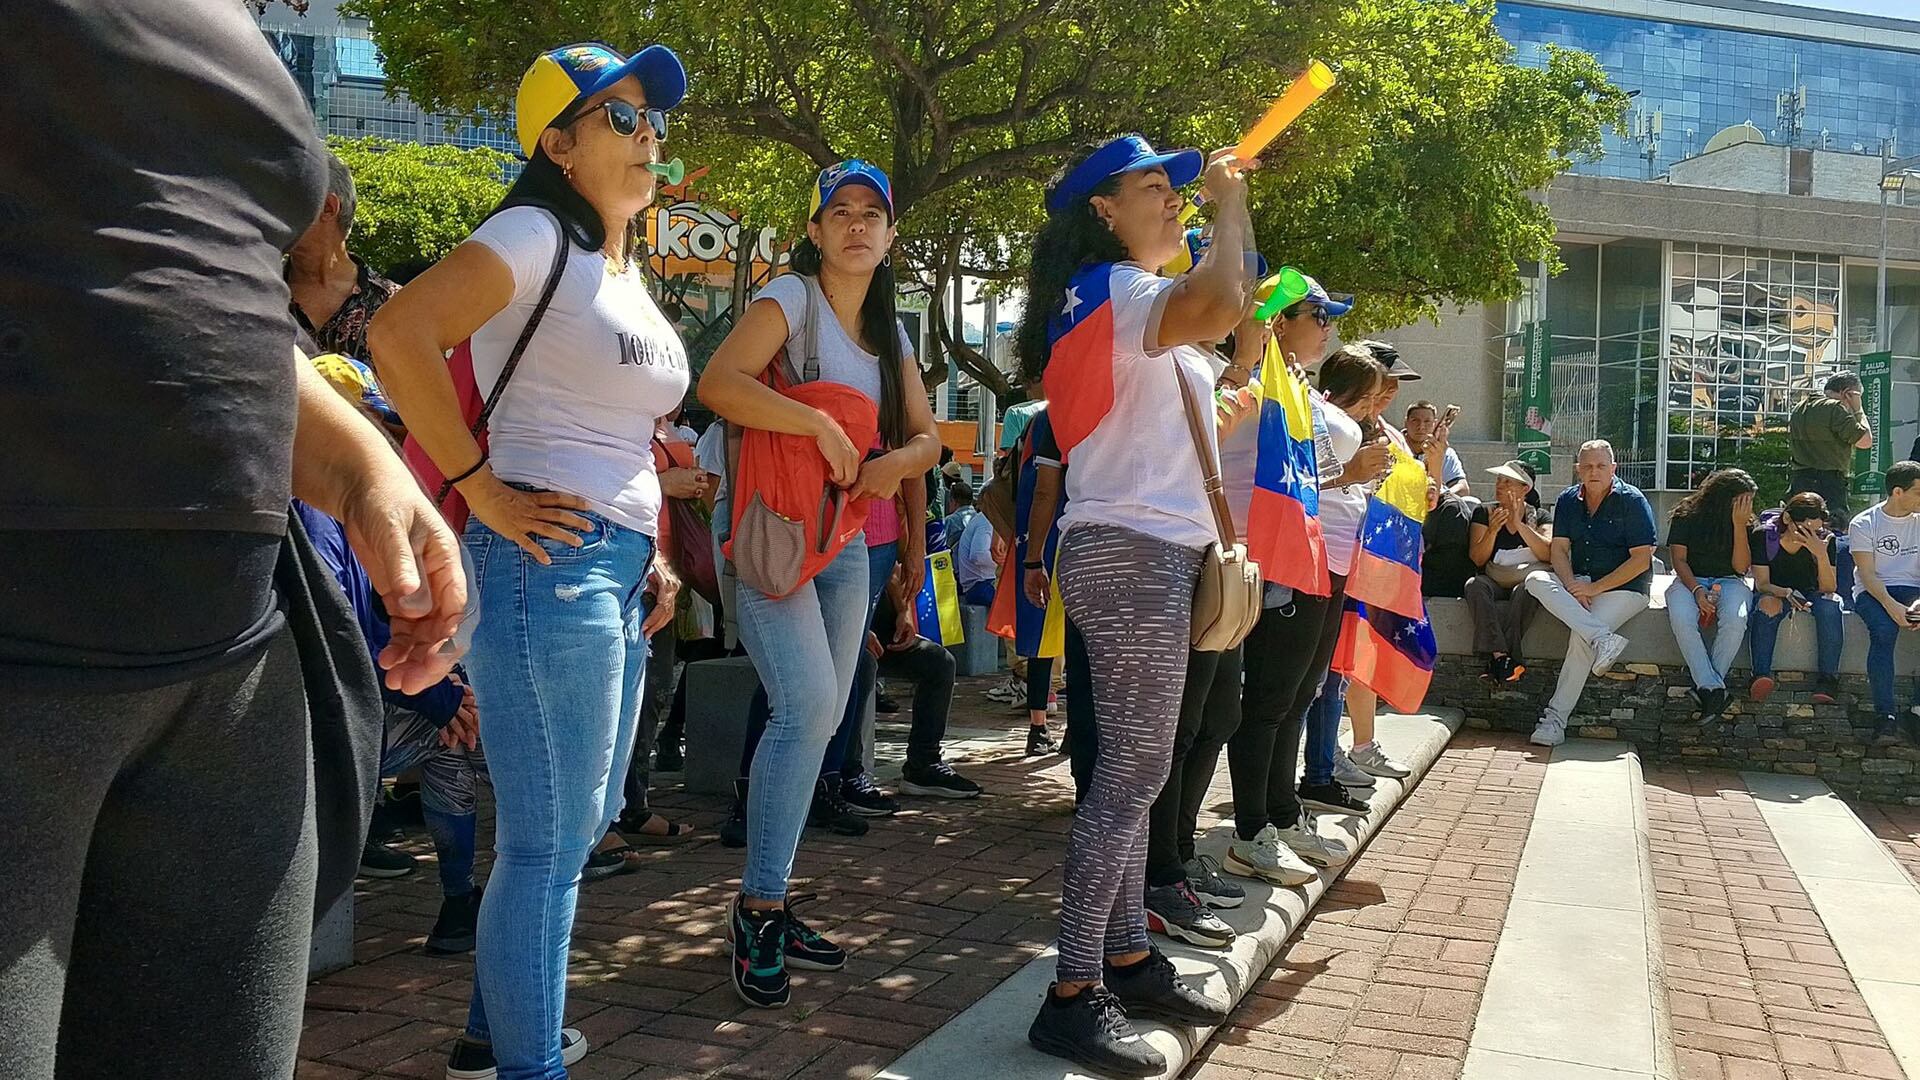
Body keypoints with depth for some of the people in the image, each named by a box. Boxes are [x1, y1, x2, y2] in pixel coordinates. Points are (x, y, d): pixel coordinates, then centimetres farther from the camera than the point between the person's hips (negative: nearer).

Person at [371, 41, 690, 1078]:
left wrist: (652, 555, 15)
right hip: (550, 563, -10)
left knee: (577, 827, 19)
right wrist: (482, 490, -20)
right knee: (549, 845, -3)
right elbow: (398, 333, -24)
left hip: (619, 571, 10)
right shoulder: (535, 233, -9)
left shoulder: (625, 269, 19)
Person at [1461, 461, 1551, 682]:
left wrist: (1519, 525, -17)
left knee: (1526, 590, -36)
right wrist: (1493, 530, -17)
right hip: (1494, 584, 1)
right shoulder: (1484, 513, 9)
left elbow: (1549, 554, -11)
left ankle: (1498, 659, -37)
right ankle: (1500, 655, -44)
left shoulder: (1538, 517, 7)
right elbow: (1477, 559, -1)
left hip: (1524, 583, -1)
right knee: (1475, 585, -33)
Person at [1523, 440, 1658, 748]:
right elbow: (1559, 549, 3)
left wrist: (1594, 588, -17)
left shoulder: (1632, 501, -7)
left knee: (1581, 636, -29)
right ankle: (1603, 639, -37)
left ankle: (1555, 719, -25)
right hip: (1579, 583, 5)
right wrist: (1572, 586, -16)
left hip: (1624, 588, -5)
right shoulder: (1568, 500, 9)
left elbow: (1641, 560, -11)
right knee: (1536, 580, -25)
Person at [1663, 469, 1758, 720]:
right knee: (1681, 620, -35)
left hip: (1729, 582, 1)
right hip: (1690, 579, -1)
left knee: (1735, 620, -34)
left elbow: (1741, 567, -5)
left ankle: (1705, 687, -25)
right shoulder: (1686, 516, -1)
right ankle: (1713, 688, -31)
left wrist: (1739, 525, -13)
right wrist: (1696, 590, -19)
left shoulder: (1745, 523, 4)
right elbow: (1679, 560, -3)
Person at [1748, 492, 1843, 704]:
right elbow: (1762, 584, -17)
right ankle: (1761, 676, -42)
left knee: (1830, 603, -31)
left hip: (1810, 595, 2)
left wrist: (1822, 555, -32)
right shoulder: (1763, 535, -17)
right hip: (1774, 593, -2)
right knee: (1767, 604, -36)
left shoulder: (1825, 539, -12)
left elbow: (1829, 588, -15)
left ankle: (1829, 678, -26)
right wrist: (1788, 593, -38)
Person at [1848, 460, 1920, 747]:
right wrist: (1892, 606, -25)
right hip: (1873, 592, -3)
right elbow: (1868, 574, -8)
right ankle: (1885, 715, -33)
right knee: (1884, 631, -34)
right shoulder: (1864, 524, -2)